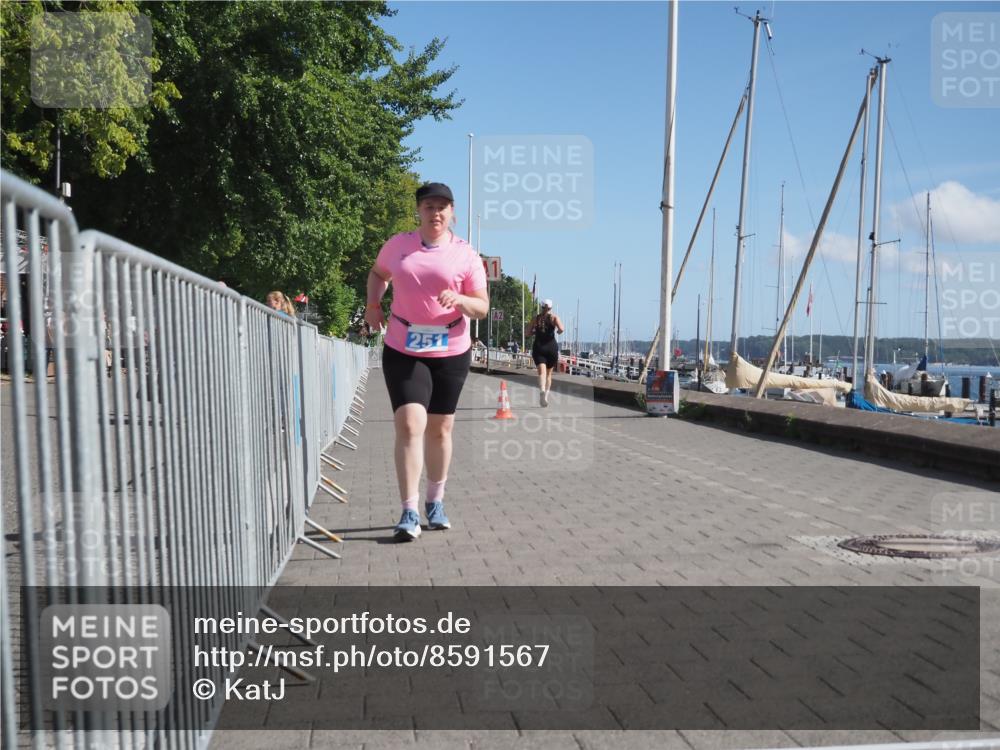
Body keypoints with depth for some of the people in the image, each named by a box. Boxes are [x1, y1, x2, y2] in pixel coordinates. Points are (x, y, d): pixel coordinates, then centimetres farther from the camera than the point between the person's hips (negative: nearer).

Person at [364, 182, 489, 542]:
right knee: (409, 424, -15)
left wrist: (460, 300, -23)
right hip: (402, 351, -1)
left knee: (440, 429, 11)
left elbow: (482, 307, -2)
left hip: (451, 352, 1)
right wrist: (373, 304, 7)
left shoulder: (465, 254, -1)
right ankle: (409, 513, -11)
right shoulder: (398, 244, 3)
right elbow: (378, 273, 23)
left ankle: (436, 503, 29)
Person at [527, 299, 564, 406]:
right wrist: (559, 331, 7)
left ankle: (542, 390, -40)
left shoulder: (535, 318, 7)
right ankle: (546, 395, 14)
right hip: (551, 347, 0)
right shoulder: (554, 317, 1)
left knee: (542, 371, -13)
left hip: (538, 347, 0)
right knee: (549, 373, 15)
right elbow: (561, 329, -15)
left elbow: (528, 333, 6)